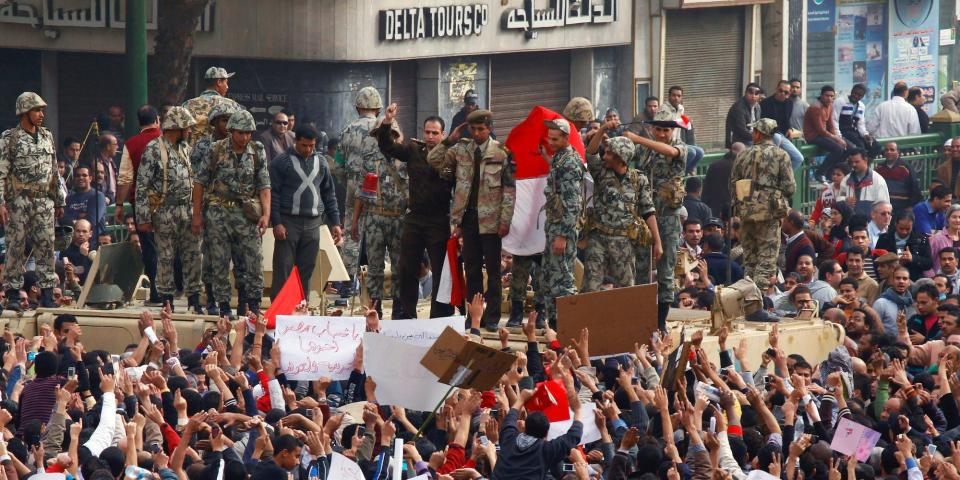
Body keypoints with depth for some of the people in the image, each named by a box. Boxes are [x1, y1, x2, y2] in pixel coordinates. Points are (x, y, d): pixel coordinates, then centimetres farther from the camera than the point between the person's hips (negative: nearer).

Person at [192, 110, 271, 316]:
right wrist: (197, 215, -1)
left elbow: (264, 185, 3)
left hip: (246, 213, 1)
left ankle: (253, 305, 5)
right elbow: (199, 183, 3)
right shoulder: (216, 151, -2)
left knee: (253, 261, -3)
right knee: (220, 262, 2)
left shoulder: (257, 153, 4)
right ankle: (224, 306, 9)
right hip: (219, 212, -1)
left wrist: (266, 214, -10)